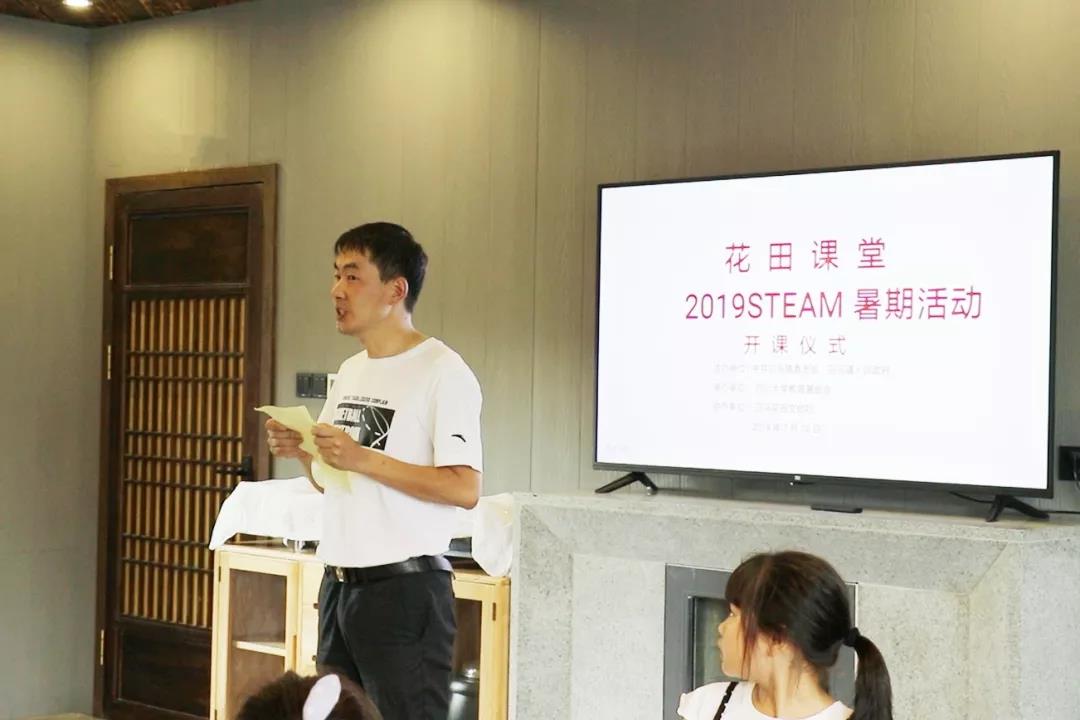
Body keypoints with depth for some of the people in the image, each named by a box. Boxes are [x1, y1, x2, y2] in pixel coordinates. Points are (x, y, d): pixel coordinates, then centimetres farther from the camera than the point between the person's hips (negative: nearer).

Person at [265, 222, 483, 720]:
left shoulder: (443, 372, -12)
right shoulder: (350, 371, 14)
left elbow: (465, 489, -19)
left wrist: (363, 458, -21)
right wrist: (302, 453, -1)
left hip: (405, 589, -8)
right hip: (340, 582, 8)